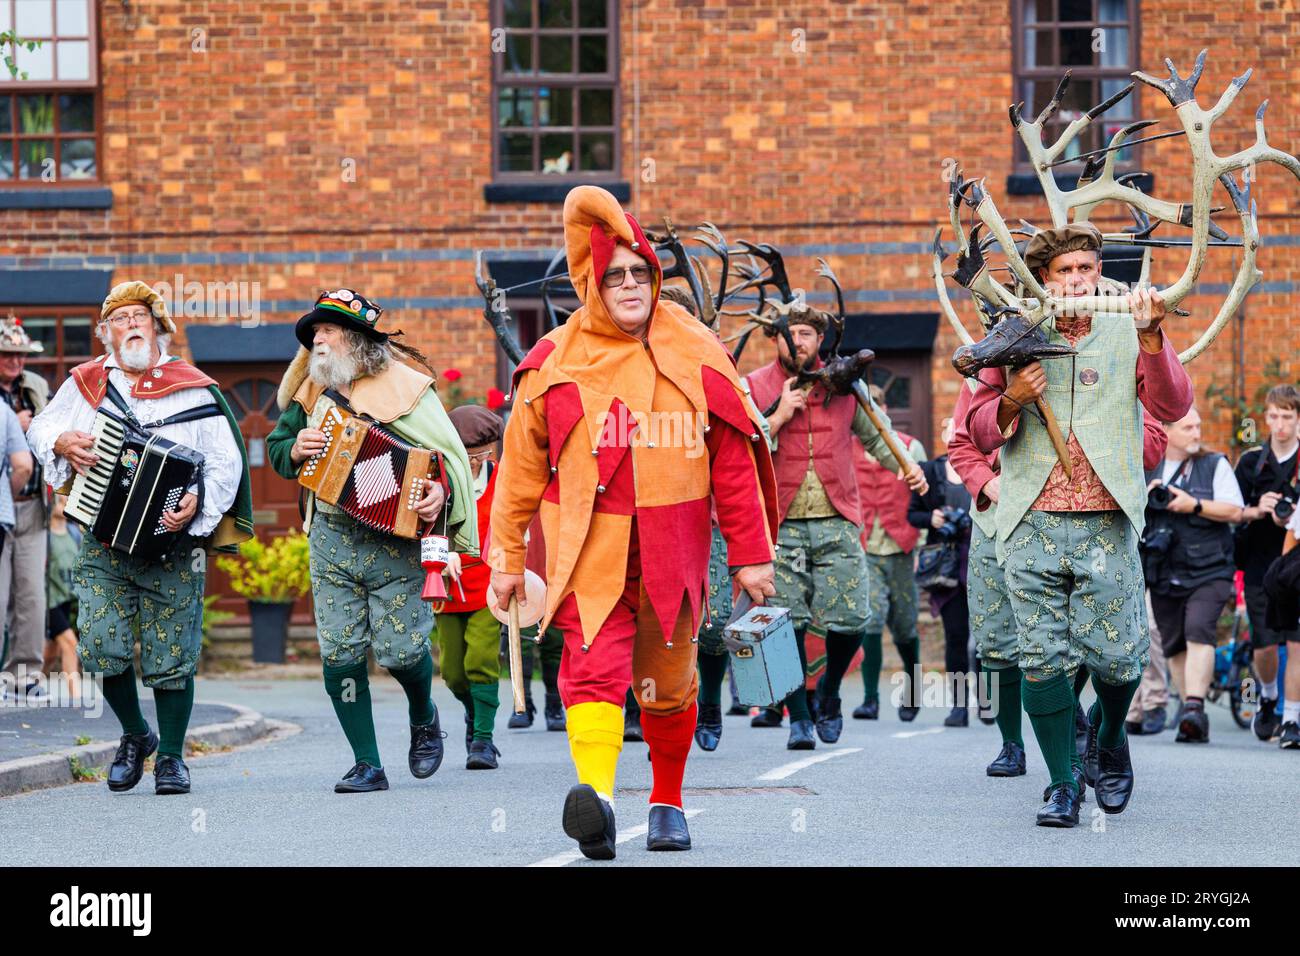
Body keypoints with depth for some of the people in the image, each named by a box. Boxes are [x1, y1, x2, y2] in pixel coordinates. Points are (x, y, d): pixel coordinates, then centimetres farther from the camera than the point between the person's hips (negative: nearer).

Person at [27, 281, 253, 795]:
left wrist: (198, 502, -20)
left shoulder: (194, 390, 1)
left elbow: (227, 463, -2)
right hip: (102, 543, 2)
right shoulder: (85, 383, 10)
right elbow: (40, 427, 20)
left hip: (172, 545, -2)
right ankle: (135, 736, 17)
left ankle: (171, 755, 14)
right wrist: (61, 442, -4)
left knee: (171, 652, -2)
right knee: (101, 643, -7)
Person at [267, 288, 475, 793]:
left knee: (399, 648, -9)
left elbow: (449, 452, -9)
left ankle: (424, 718, 24)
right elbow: (276, 446, 20)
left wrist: (440, 491, -29)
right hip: (332, 540, 5)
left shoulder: (403, 386, -5)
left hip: (396, 539, -4)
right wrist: (295, 449, -3)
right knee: (339, 652, -2)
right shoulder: (311, 392, 11)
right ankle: (367, 764, 7)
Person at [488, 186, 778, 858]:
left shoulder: (695, 353, 5)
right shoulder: (555, 361, 2)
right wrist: (505, 556, 9)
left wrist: (751, 555, 5)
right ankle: (597, 801, -39)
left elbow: (734, 460, 7)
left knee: (668, 683, 11)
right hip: (587, 546, -2)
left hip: (672, 547, 2)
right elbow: (521, 466, 8)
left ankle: (667, 802, 31)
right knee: (595, 665, -21)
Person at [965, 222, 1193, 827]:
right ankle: (1063, 784, 9)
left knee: (1116, 658, -3)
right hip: (1033, 525, 1)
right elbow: (978, 432, 12)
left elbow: (1172, 407, -5)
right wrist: (1011, 402, -9)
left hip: (1106, 525, 0)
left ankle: (1109, 735, 28)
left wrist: (1151, 336, -17)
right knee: (1043, 660, -3)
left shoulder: (1126, 336, 8)